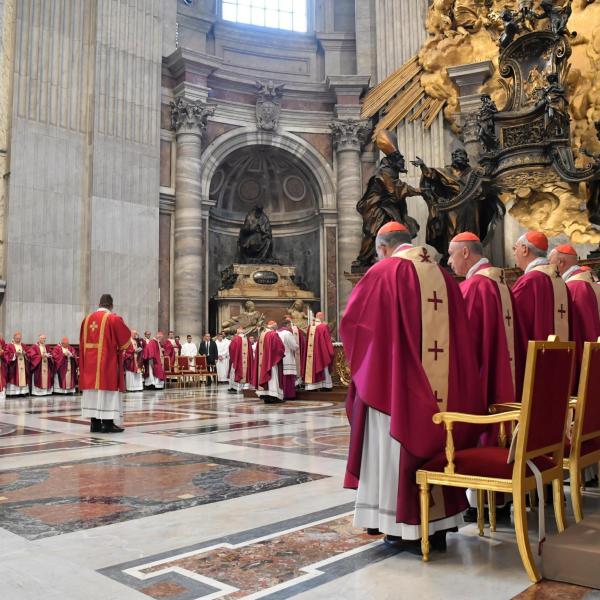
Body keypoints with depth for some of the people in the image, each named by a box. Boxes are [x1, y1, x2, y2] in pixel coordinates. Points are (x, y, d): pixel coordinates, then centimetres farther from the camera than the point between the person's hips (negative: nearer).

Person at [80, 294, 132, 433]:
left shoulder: (87, 319, 7)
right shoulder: (114, 318, -9)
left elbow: (82, 342, 14)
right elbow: (126, 338, -2)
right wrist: (118, 347, 16)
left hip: (89, 361, 5)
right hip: (108, 361, -5)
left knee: (93, 387, 8)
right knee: (107, 386, -2)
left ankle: (95, 423, 9)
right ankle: (108, 423, -3)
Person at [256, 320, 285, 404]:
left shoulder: (262, 335, 12)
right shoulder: (274, 334, -10)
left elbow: (258, 350, 15)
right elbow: (280, 347, -11)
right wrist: (281, 354, 6)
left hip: (262, 361, 7)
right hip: (273, 360, -7)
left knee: (265, 375, 8)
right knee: (272, 377, -6)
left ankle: (265, 397, 7)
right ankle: (273, 396, -9)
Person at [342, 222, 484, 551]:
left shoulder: (383, 272, -5)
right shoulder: (443, 275, 10)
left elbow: (351, 320, -2)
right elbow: (460, 333, 12)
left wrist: (364, 353, 17)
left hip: (395, 381, -5)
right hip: (439, 383, 5)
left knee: (397, 446, 5)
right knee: (434, 440, 14)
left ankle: (407, 527, 12)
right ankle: (438, 525, 21)